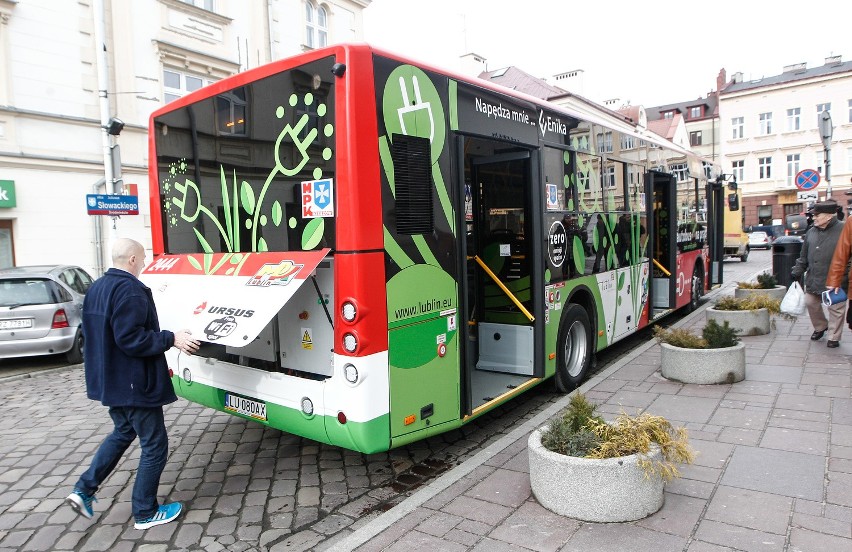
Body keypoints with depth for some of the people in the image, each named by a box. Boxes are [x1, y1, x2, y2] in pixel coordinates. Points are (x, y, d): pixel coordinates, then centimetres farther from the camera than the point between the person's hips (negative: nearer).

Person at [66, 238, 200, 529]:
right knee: (154, 444, 4)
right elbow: (130, 338, -27)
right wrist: (171, 339, -21)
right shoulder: (130, 290, -22)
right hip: (134, 383, -10)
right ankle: (145, 513, 16)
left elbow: (95, 335, 18)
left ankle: (84, 490, 25)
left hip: (109, 381, 10)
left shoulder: (96, 288, 10)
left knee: (123, 432, 28)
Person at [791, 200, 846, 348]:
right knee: (810, 303, 13)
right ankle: (820, 327, 37)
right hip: (813, 279, 6)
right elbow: (803, 256, 15)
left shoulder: (843, 230, -12)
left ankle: (833, 337, 17)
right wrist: (797, 272, 14)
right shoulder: (811, 232, 7)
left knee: (835, 309, 4)